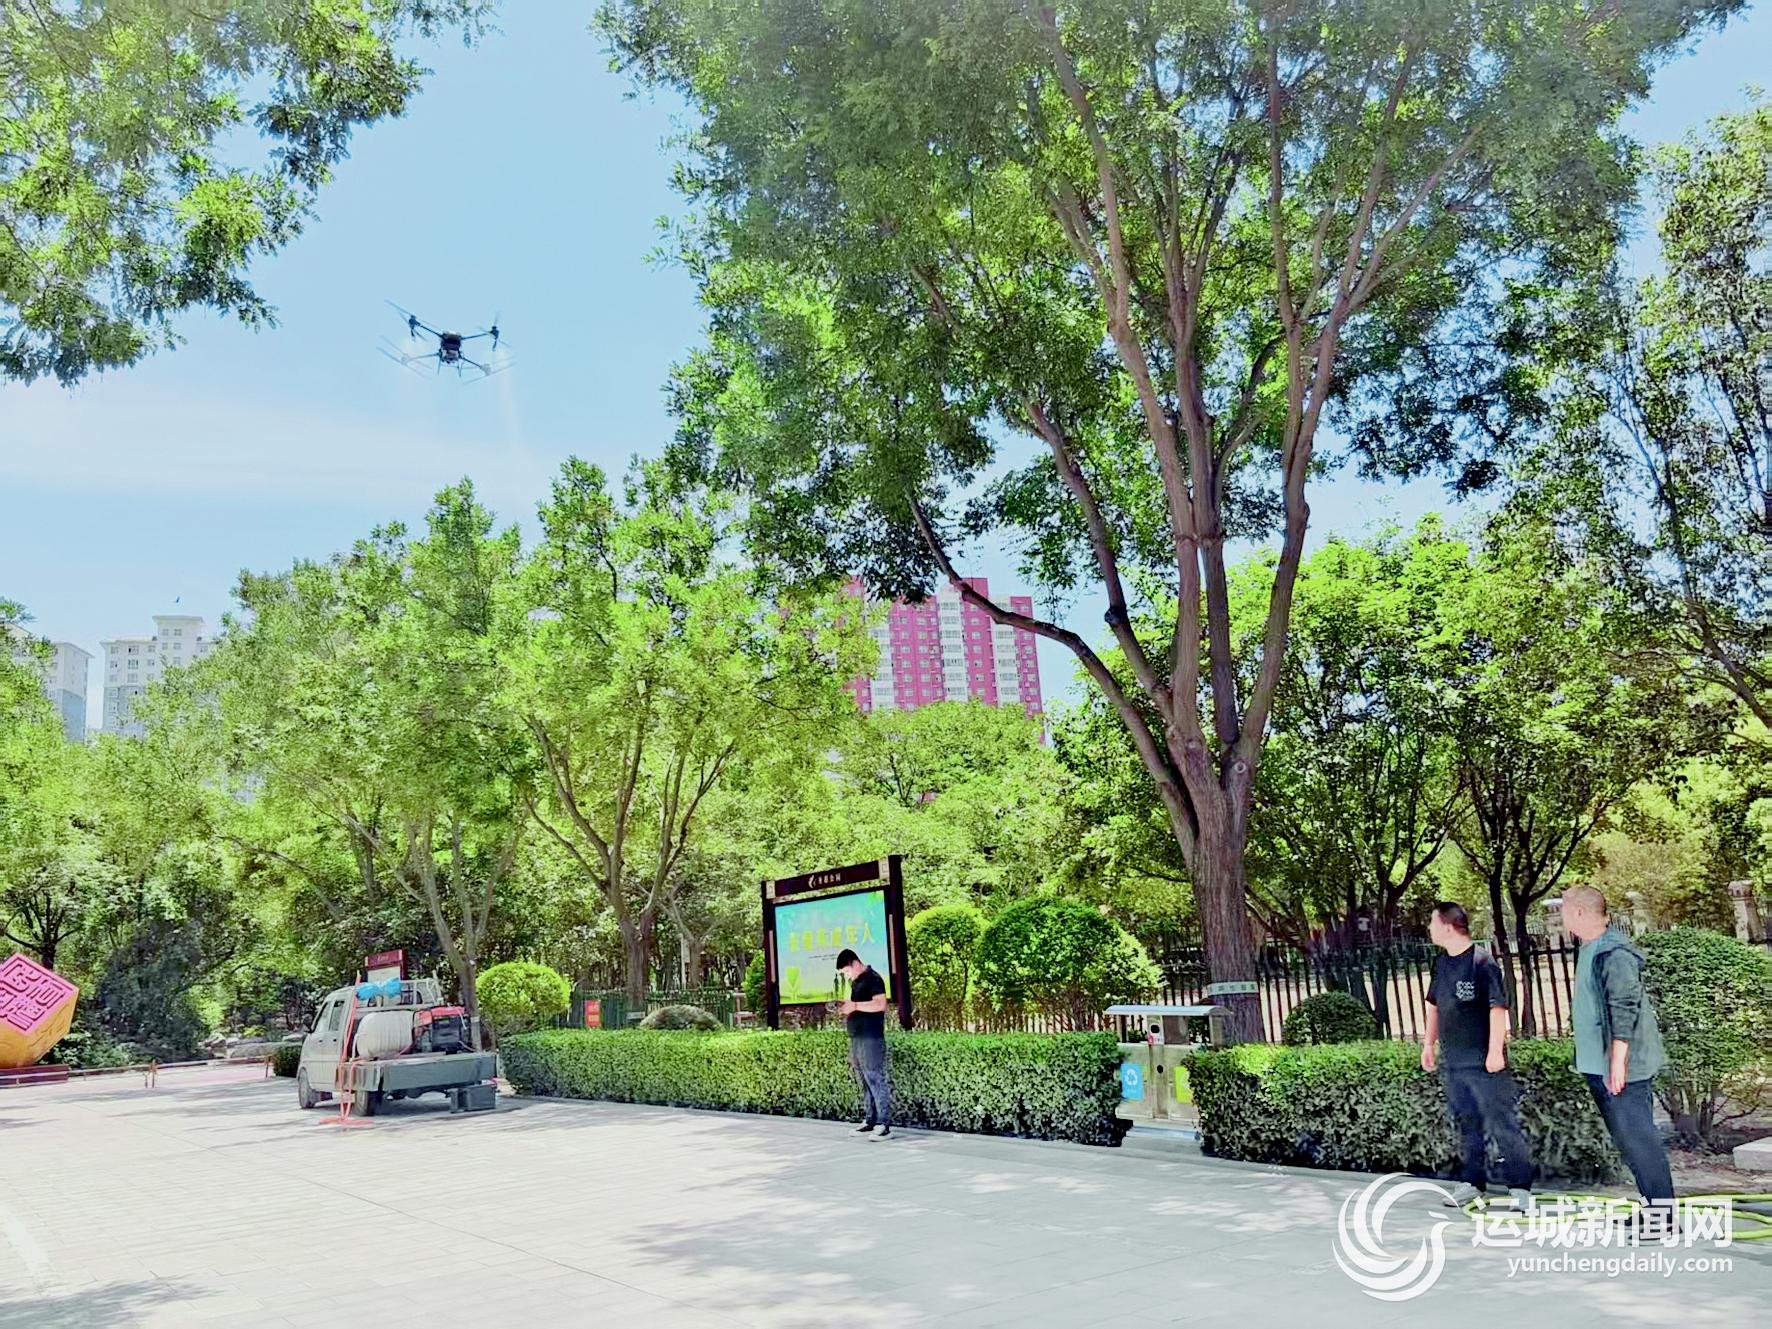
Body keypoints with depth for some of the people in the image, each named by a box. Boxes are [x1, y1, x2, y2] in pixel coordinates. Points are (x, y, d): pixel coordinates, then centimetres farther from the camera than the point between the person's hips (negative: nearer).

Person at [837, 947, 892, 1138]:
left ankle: (884, 1125, -9)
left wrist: (854, 1005, -22)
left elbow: (880, 1004, -20)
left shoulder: (873, 979, -9)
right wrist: (846, 1005, 10)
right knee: (865, 1083, 10)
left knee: (876, 1081, -9)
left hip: (871, 1039, -9)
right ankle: (869, 1122, 14)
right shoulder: (855, 982, 19)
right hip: (856, 1038, 9)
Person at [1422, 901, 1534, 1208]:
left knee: (1503, 1125, -3)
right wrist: (1429, 1043, 20)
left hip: (1485, 1063, -8)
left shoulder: (1481, 961, -14)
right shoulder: (1441, 963, 10)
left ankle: (1520, 1186, 4)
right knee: (1467, 1125, 15)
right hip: (1453, 1062, 8)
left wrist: (1495, 1050, -20)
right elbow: (1434, 1005, 21)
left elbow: (1498, 1007, -17)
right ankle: (1471, 1182, 24)